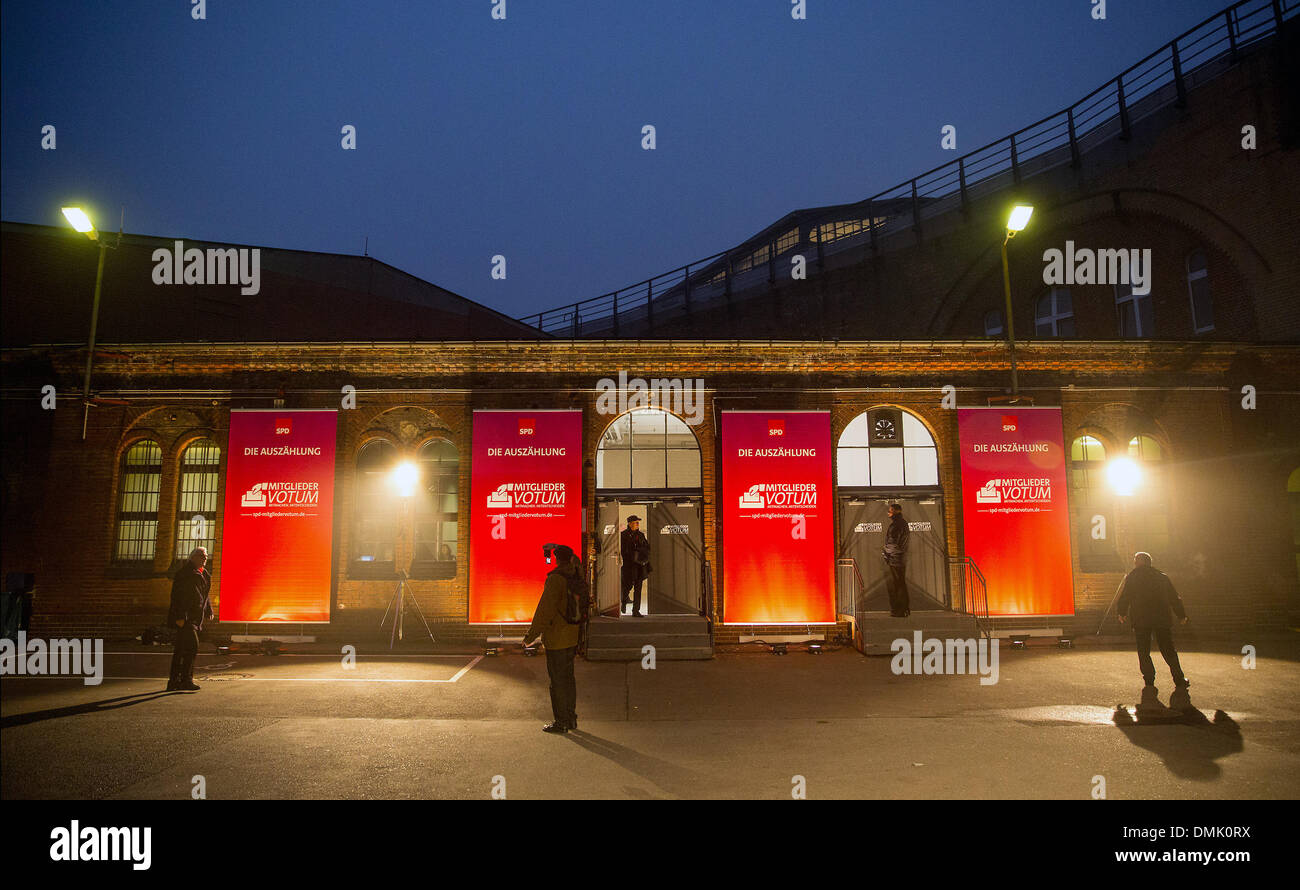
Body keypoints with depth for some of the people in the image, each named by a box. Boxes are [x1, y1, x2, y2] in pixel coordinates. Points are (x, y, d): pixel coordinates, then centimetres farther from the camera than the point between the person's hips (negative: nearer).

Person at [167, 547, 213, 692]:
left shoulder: (204, 574, 17)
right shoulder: (184, 573, -10)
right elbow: (177, 595, -16)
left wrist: (208, 612, 17)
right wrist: (179, 617, -21)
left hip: (195, 618, 9)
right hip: (184, 617, -9)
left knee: (181, 649, 11)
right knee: (192, 647, -15)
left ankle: (173, 681, 16)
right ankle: (186, 679, -10)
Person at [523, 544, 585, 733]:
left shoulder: (556, 579, -18)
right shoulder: (577, 578, 4)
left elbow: (545, 610, -20)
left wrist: (531, 635, -13)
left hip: (557, 639, -8)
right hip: (572, 638, 8)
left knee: (558, 680, 1)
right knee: (568, 677, 17)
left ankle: (561, 721, 7)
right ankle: (571, 718, 26)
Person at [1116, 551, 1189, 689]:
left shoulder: (1131, 577, 1)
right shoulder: (1162, 576, 10)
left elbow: (1124, 597, -1)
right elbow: (1174, 598, 13)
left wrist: (1122, 614, 11)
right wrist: (1181, 616, 21)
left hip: (1140, 620, -3)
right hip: (1162, 618, 3)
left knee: (1143, 652, 6)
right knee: (1168, 649, 11)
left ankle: (1149, 681, 4)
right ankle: (1179, 681, 10)